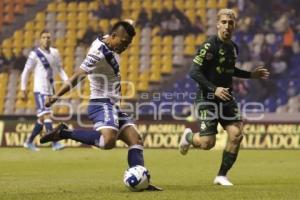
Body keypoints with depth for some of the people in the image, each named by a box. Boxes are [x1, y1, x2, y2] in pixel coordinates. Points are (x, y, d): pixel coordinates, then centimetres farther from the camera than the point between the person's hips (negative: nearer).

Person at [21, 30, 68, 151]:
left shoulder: (54, 53, 10)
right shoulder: (35, 54, -7)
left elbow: (59, 69, 20)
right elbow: (26, 72, -3)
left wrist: (67, 81, 4)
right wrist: (23, 90, -5)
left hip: (50, 90, 7)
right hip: (40, 90, -7)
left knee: (42, 118, 13)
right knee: (46, 115, -17)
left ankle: (29, 142, 27)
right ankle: (55, 143, -23)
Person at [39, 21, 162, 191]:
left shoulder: (109, 45, 8)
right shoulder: (99, 53, -20)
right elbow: (78, 76, -27)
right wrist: (57, 96, -30)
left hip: (112, 105, 10)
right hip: (102, 104, -10)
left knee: (136, 140, 1)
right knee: (108, 141, -33)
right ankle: (64, 133, -18)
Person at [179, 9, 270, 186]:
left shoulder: (233, 47, 9)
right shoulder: (210, 46, -15)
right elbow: (195, 72, -17)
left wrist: (251, 75, 18)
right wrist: (214, 89, -26)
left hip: (226, 98, 6)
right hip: (208, 98, -6)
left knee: (236, 134, -10)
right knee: (207, 143, -9)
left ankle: (222, 176, 4)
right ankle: (188, 136, 28)